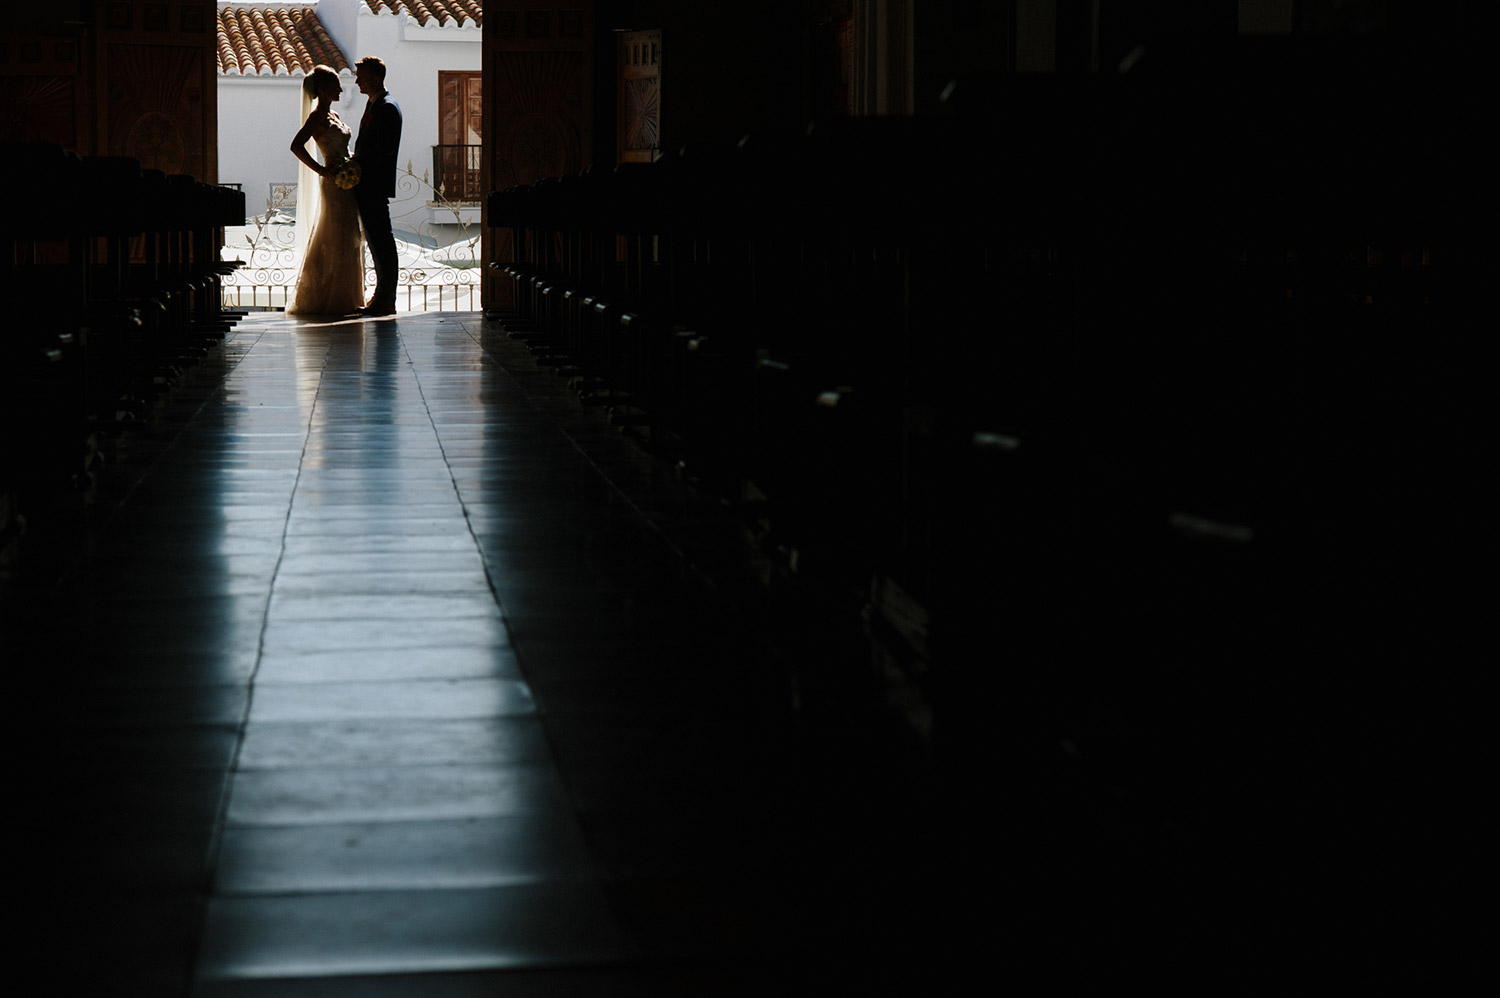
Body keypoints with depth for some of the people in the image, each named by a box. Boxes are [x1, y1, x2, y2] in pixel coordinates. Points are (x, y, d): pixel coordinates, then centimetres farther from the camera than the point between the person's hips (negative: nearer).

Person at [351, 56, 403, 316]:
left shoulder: (388, 108, -14)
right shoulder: (373, 104, 18)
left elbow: (385, 149, -20)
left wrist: (358, 163, -15)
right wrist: (355, 160, 9)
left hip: (376, 185, -10)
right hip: (366, 184, 10)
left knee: (381, 238, -7)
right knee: (374, 238, 13)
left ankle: (386, 300, -4)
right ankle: (383, 295, 19)